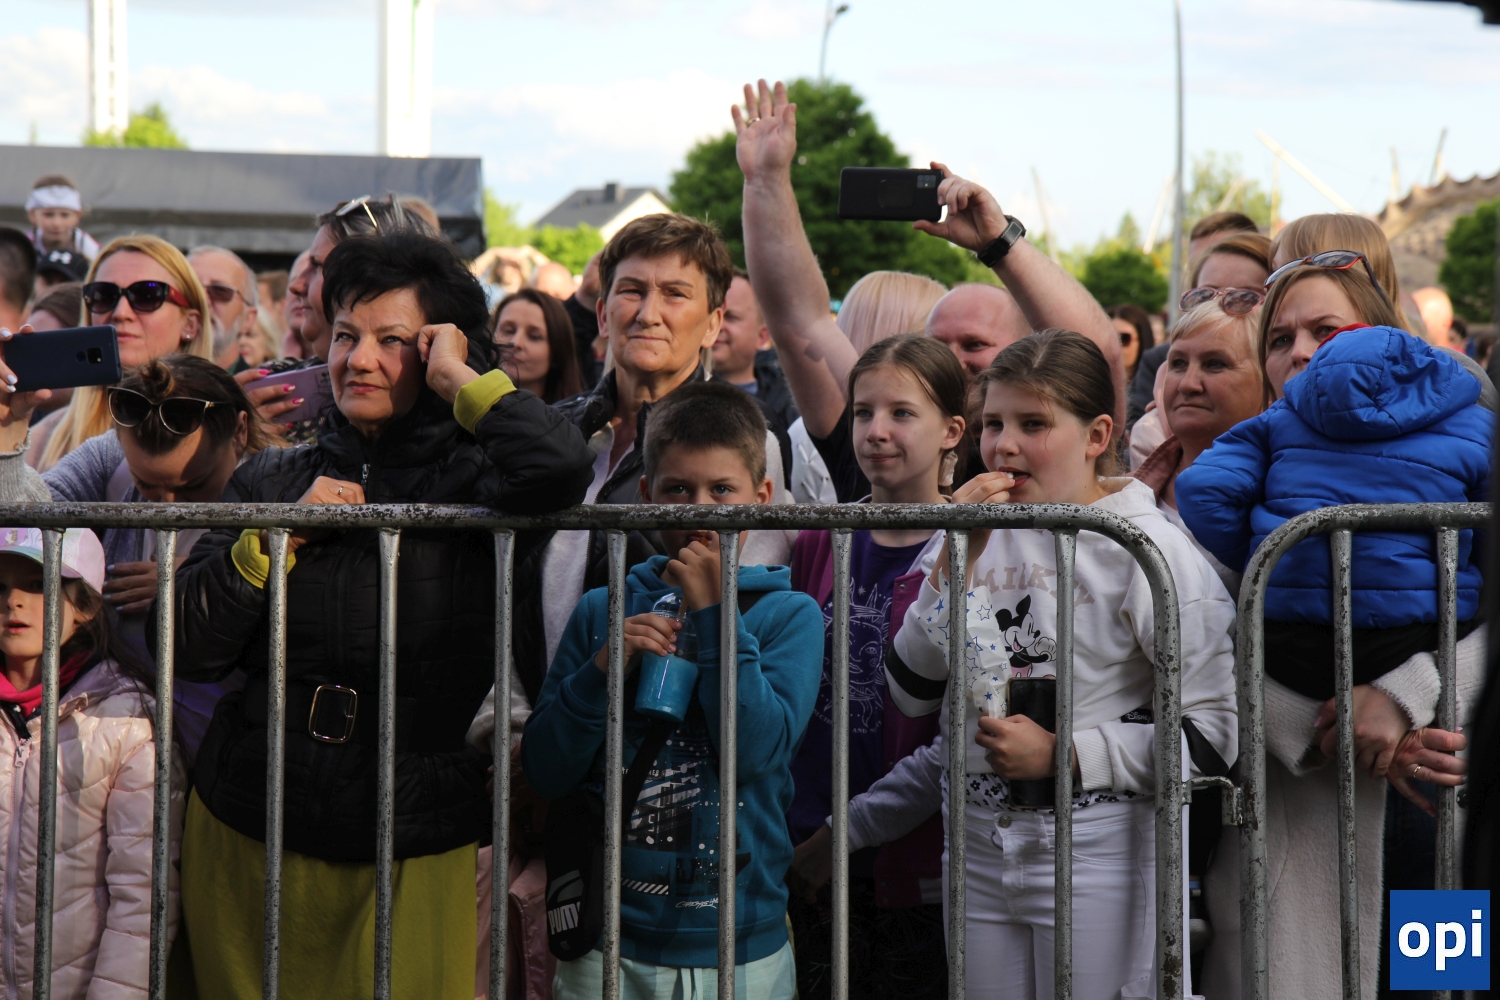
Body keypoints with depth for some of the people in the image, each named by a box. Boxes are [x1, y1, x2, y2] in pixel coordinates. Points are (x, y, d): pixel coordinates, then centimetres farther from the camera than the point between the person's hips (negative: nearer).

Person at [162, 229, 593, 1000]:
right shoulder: (272, 480, 8)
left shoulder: (470, 483, -2)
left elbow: (560, 470, -27)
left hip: (412, 857, -3)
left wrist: (459, 379, -11)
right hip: (245, 844, 3)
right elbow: (185, 649, 3)